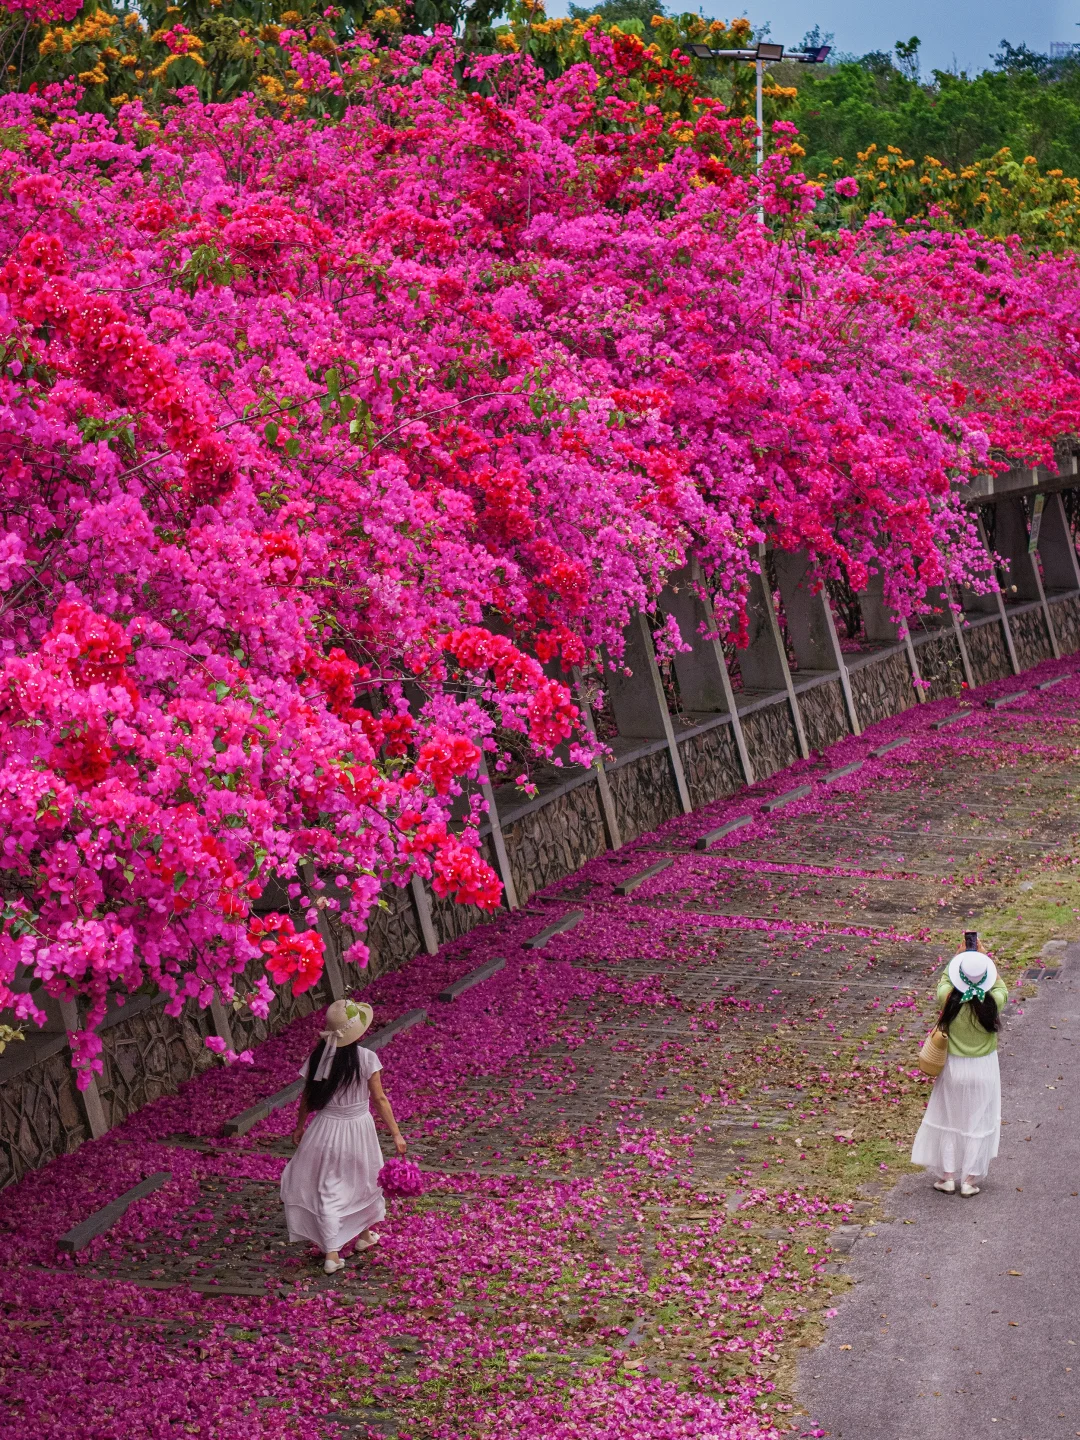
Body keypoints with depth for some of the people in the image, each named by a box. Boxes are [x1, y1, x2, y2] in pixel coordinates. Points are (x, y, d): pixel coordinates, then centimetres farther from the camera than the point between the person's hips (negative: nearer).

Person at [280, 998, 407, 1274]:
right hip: (358, 1128, -1)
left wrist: (300, 1127, 16)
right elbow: (379, 1099, -12)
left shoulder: (318, 1057, -11)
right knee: (363, 1180, 24)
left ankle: (331, 1254, 5)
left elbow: (307, 1097, 0)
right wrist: (396, 1134, -4)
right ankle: (364, 1235, 42)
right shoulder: (366, 1059, -18)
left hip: (326, 1128, 1)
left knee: (327, 1190, 8)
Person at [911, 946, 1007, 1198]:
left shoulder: (949, 999, -19)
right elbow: (1001, 986, 5)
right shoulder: (993, 1002, -19)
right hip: (984, 1068, 0)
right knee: (978, 1122, 12)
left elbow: (944, 980, 4)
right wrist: (986, 959, 11)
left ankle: (948, 1177, 21)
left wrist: (957, 957, 15)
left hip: (954, 1067, 0)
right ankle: (969, 1180, 16)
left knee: (949, 1120, 16)